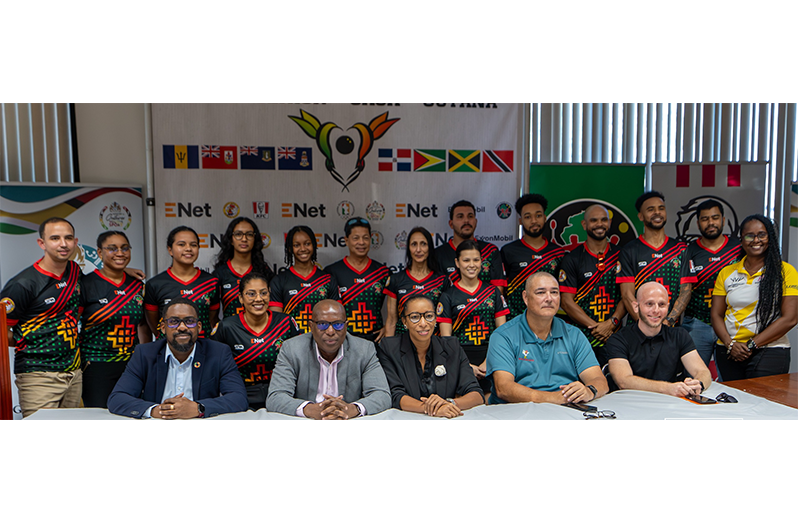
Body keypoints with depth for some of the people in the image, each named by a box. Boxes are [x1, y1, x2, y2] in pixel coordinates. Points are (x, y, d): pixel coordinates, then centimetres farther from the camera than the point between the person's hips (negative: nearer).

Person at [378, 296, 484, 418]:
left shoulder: (452, 347, 5)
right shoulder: (388, 349, -1)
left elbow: (478, 396, -1)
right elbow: (395, 396, -10)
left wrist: (450, 403, -20)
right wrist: (428, 409, -26)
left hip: (448, 417, 2)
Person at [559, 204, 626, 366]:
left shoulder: (620, 257, 10)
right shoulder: (572, 259, 3)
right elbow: (567, 301, -2)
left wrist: (612, 323, -9)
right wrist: (594, 327, -10)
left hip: (613, 336, 2)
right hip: (581, 336, -1)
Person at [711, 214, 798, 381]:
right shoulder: (727, 273, 10)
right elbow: (716, 314, 7)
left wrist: (752, 345, -11)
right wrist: (730, 344, -9)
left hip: (770, 351, -3)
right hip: (728, 353, 3)